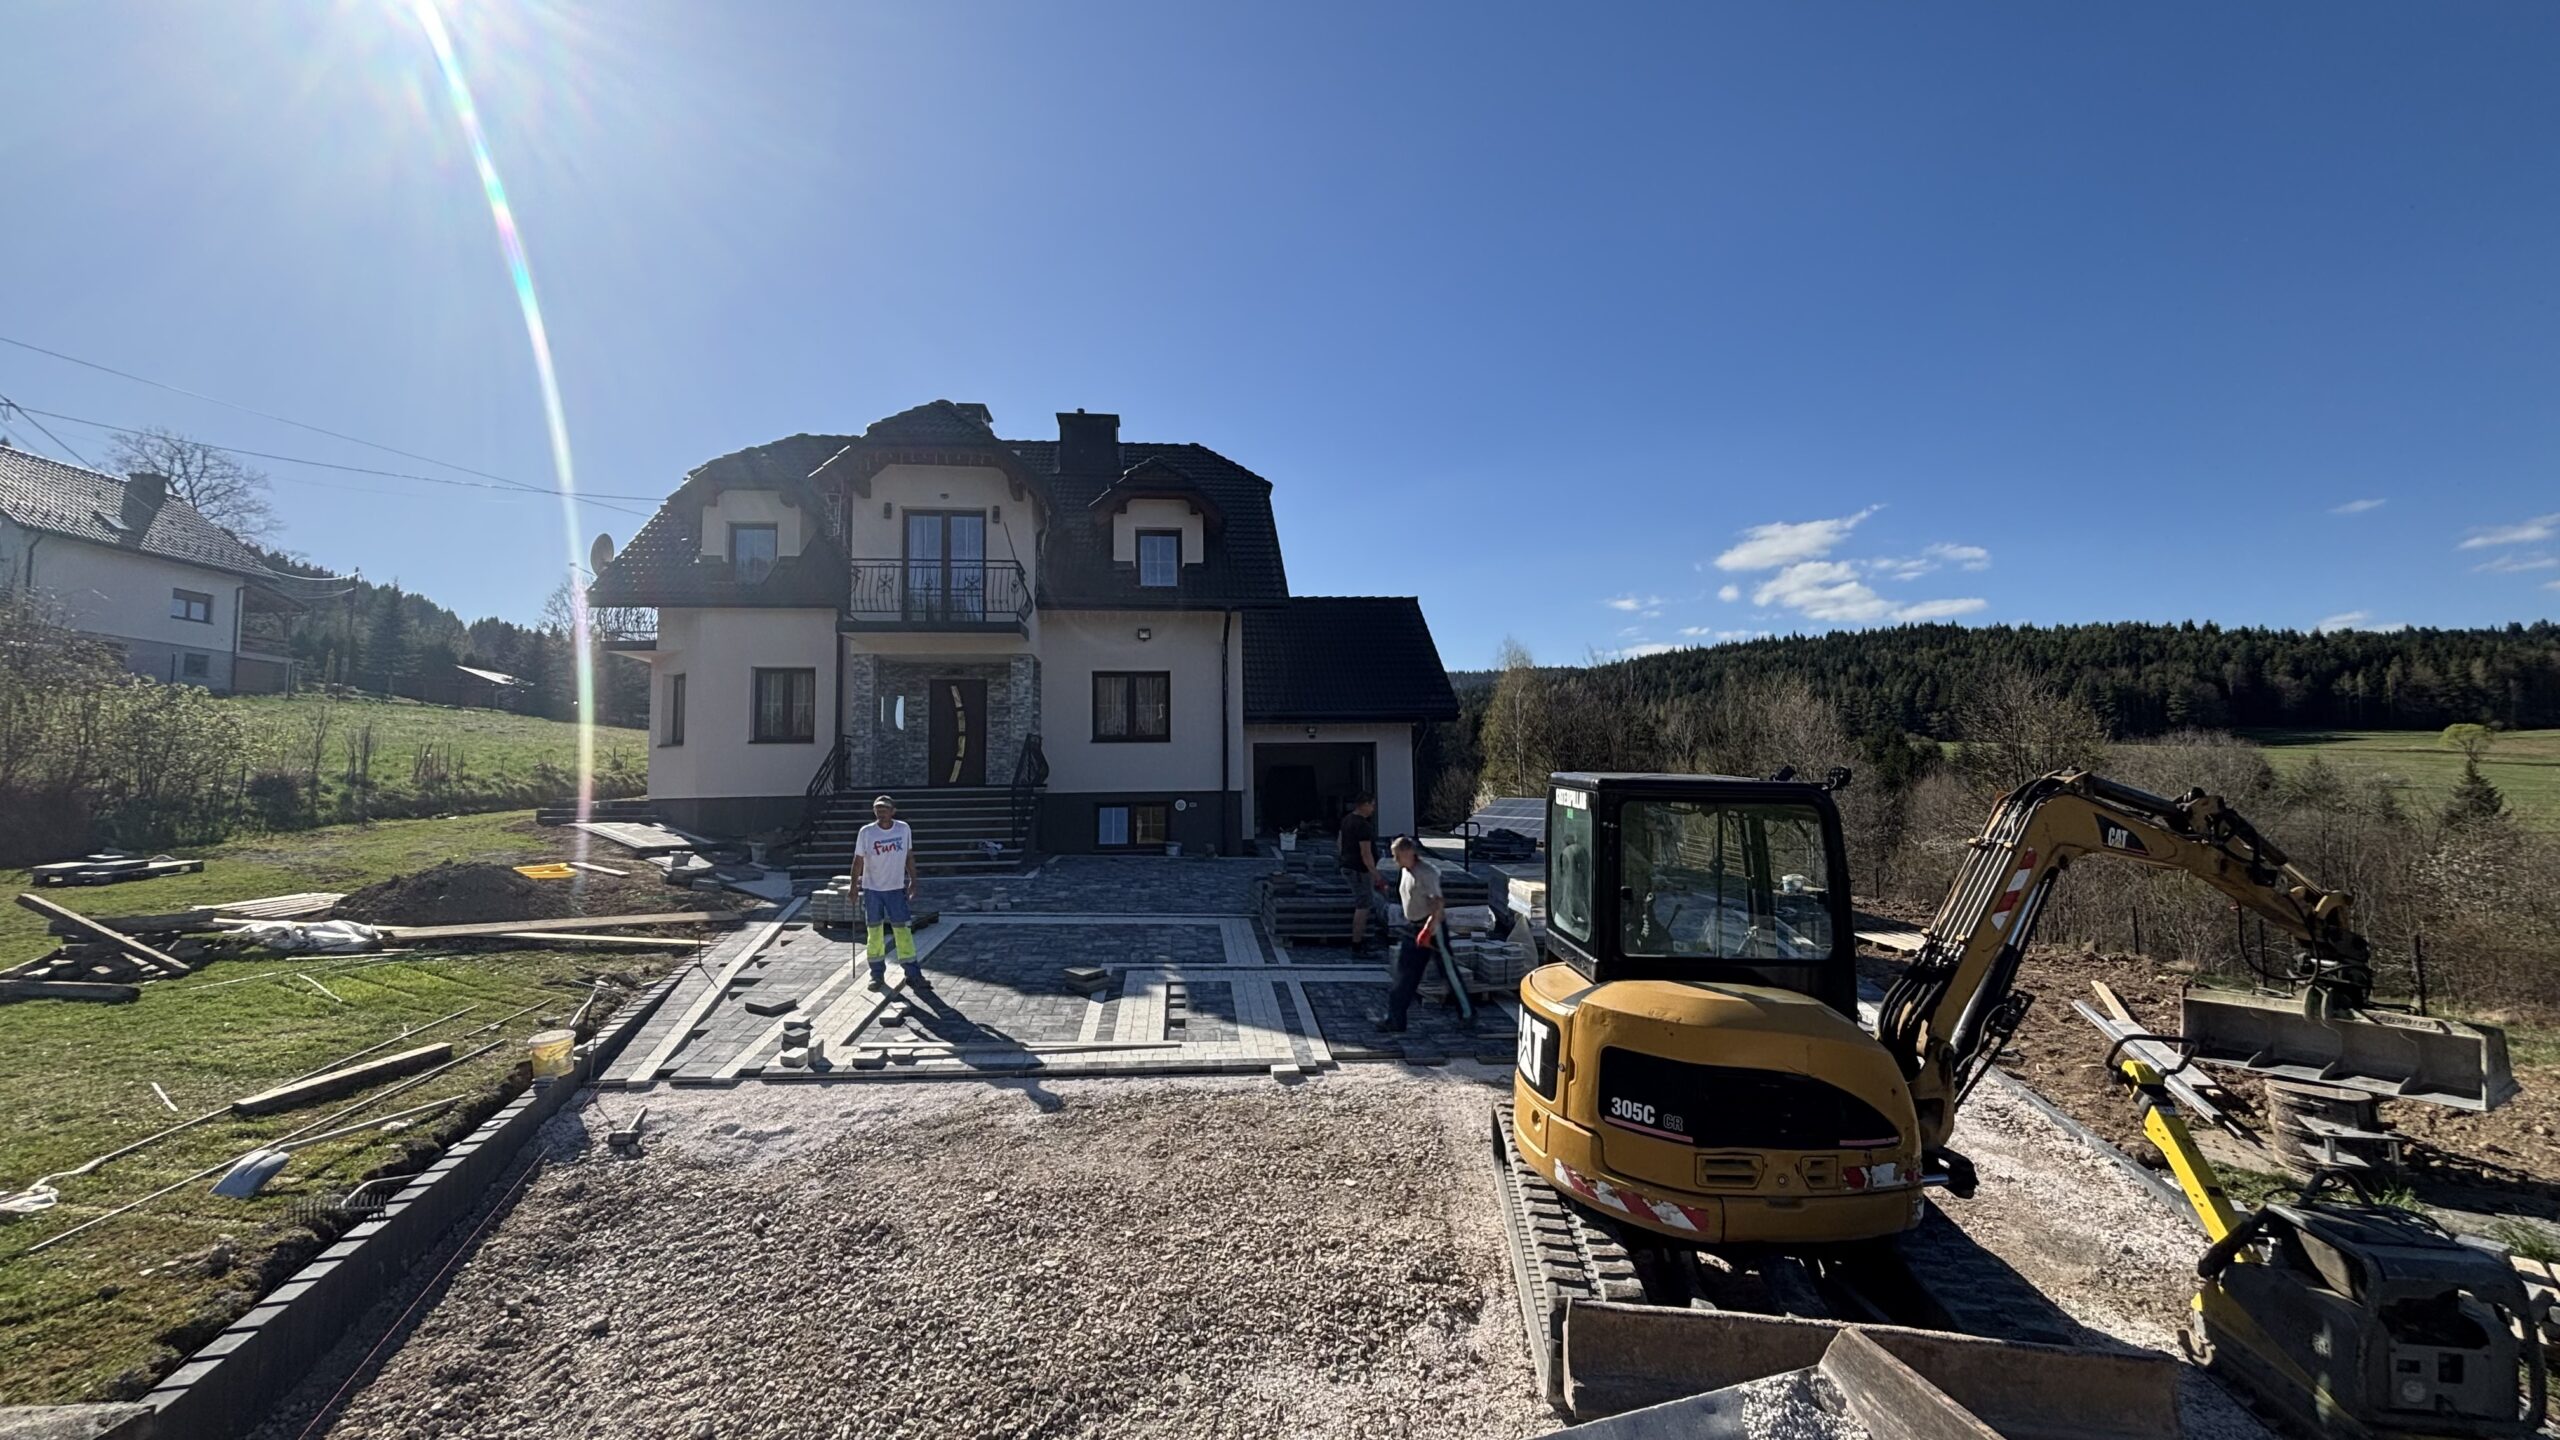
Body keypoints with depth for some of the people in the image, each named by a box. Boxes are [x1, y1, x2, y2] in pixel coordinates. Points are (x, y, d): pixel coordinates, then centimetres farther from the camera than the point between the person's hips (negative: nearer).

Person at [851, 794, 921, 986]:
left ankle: (910, 972, 8)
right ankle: (877, 974, 16)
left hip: (897, 888, 1)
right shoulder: (866, 832, -8)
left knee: (903, 929, 0)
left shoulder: (904, 829, -3)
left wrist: (913, 882, 3)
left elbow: (909, 856, 6)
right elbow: (858, 860, -1)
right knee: (874, 931, 6)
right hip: (872, 889, -1)